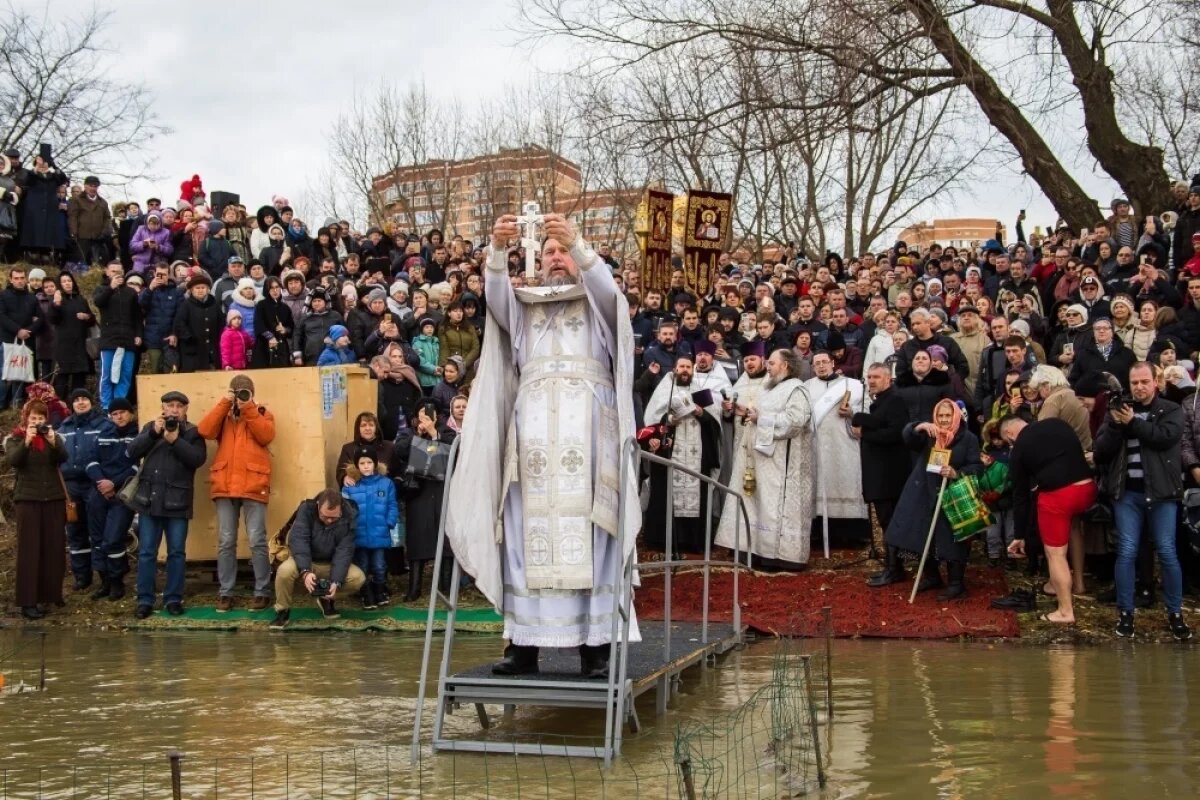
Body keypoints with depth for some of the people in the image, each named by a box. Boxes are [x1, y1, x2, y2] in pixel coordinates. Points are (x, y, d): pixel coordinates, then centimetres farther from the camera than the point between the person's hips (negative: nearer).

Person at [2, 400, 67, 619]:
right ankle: (27, 601, -7)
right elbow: (11, 461, -14)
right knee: (29, 549, -6)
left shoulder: (54, 436, 10)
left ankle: (51, 593, 14)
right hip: (28, 499, -3)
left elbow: (63, 457, -7)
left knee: (54, 547, 2)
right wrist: (26, 441, -25)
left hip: (54, 498, 3)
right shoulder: (15, 438, 3)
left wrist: (52, 441, -24)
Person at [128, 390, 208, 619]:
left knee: (176, 552, 4)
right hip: (149, 499, 2)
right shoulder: (151, 427, 11)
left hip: (177, 501, -2)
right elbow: (133, 451, -2)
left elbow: (198, 459, -12)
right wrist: (154, 432, -13)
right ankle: (145, 600, 9)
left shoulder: (192, 432, 3)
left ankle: (173, 599, 13)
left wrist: (175, 440, -18)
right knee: (146, 552, 4)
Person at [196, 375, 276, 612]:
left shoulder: (262, 414, 11)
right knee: (226, 542, 3)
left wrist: (248, 409, -9)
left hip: (253, 486, -2)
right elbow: (205, 431, -3)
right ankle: (225, 593, 9)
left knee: (257, 541, -3)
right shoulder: (222, 414, 17)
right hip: (224, 486, 2)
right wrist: (224, 404, -5)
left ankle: (262, 592, 3)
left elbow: (266, 436, -9)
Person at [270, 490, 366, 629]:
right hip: (305, 562, -2)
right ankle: (282, 611, -9)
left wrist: (336, 581, -35)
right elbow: (298, 540, -30)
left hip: (332, 564, 2)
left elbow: (344, 551, -21)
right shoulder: (306, 510, -20)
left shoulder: (348, 518, -17)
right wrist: (305, 571, -44)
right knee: (284, 571, -35)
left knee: (358, 578, -24)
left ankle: (327, 599, 5)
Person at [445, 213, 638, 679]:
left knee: (588, 528, -8)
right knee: (529, 531, -4)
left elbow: (606, 287, -7)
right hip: (535, 428, 2)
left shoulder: (598, 303, 17)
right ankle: (524, 642, -4)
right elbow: (495, 298, 1)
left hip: (587, 426, -2)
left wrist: (577, 243, -22)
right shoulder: (524, 306, 22)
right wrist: (497, 250, -18)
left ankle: (595, 643, -10)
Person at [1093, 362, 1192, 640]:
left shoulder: (1171, 410, 3)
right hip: (1127, 493, 1)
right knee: (1126, 552, 0)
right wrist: (1115, 425, -15)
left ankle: (1175, 613, 11)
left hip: (1161, 492, -1)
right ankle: (1125, 612, 8)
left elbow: (1167, 437, -17)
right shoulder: (1118, 409, 8)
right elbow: (1099, 451, 0)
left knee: (1167, 552, 1)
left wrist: (1133, 423, -16)